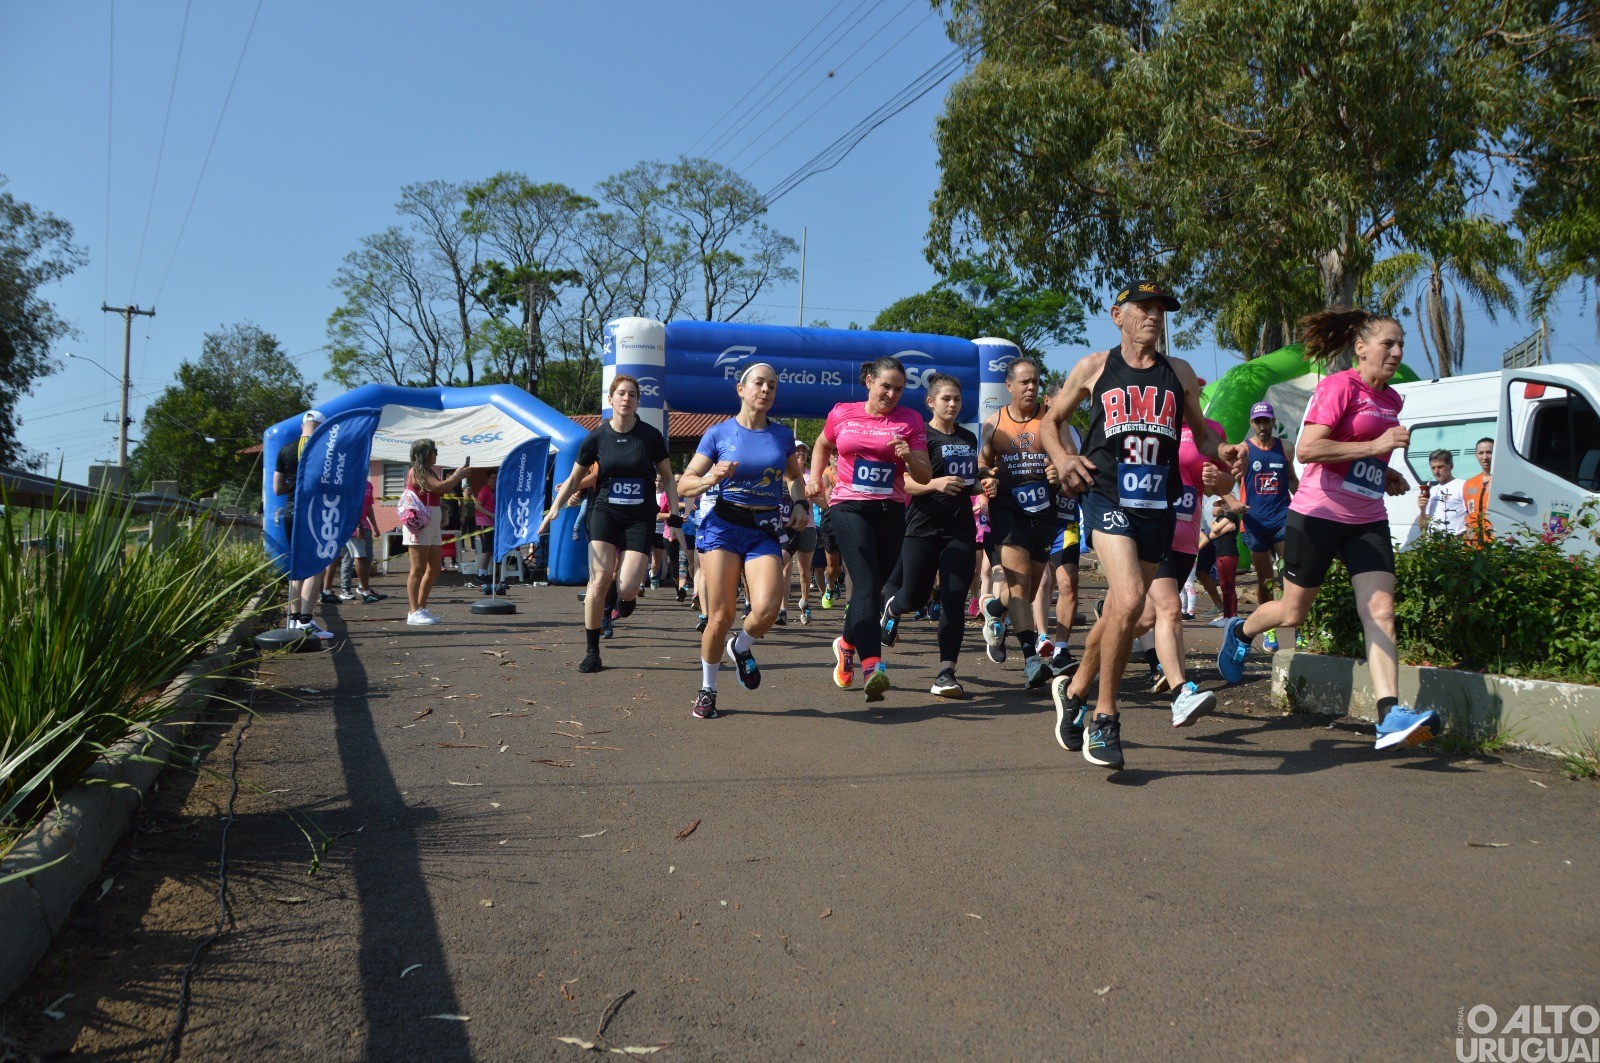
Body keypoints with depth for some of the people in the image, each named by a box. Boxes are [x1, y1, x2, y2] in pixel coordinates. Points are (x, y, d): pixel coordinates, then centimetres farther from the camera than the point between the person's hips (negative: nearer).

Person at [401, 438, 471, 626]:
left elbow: (441, 491, 18)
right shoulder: (416, 472, -10)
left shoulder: (427, 472, 20)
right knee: (418, 569, -9)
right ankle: (414, 612, -7)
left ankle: (421, 608, 15)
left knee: (435, 568, 9)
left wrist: (457, 476, 9)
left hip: (432, 525, 10)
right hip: (419, 525, -10)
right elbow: (440, 487, -20)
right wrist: (458, 475, -7)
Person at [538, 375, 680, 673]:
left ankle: (626, 597, 26)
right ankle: (591, 651, 1)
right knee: (599, 582, -13)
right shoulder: (597, 437, 2)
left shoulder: (651, 436, 0)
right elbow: (574, 479, 12)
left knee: (627, 588, -14)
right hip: (605, 512, 1)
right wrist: (554, 509, 3)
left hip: (641, 518, -1)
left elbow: (667, 477, 10)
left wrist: (675, 514, 1)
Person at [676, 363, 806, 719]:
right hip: (724, 526, -2)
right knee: (721, 615, -7)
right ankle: (707, 690, 15)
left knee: (766, 609, -20)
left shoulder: (782, 434, 9)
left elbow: (794, 476, 27)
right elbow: (684, 485, 1)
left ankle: (741, 647, 16)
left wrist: (798, 505, 8)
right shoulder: (719, 433, 1)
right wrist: (710, 479, -18)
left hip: (765, 533, 2)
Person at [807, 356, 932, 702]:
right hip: (849, 507, -2)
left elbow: (925, 476, 1)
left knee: (874, 587, 9)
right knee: (867, 585, -18)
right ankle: (873, 665, -26)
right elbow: (823, 445, 25)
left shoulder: (910, 421, 4)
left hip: (891, 511, 2)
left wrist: (909, 457, -18)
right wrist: (815, 476, 11)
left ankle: (847, 644, 36)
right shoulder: (842, 414, 5)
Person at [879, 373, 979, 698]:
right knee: (914, 598, 0)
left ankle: (946, 673, -6)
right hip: (924, 527, -4)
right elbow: (903, 483, -10)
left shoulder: (969, 438, 15)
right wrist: (934, 483, -26)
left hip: (960, 528, 4)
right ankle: (890, 605, 39)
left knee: (955, 598, -7)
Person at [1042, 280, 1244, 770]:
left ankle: (1075, 689, 38)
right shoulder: (1094, 368, 6)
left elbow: (1201, 434, 22)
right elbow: (1052, 421, 16)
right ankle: (1104, 719, -8)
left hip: (1158, 505, 4)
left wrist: (1220, 452, -1)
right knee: (1129, 600, -24)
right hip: (1107, 497, -4)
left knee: (1118, 610, 12)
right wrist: (1061, 457, -4)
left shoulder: (1179, 373, 13)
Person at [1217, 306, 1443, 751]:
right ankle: (1240, 631, 38)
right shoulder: (1338, 386, -11)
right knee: (1294, 612, 6)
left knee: (1380, 609, -9)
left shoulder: (1392, 400, 14)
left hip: (1368, 520, 7)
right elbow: (1307, 449, -22)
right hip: (1319, 514, -6)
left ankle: (1390, 715, -15)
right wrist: (1375, 446, -24)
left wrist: (1385, 474, 13)